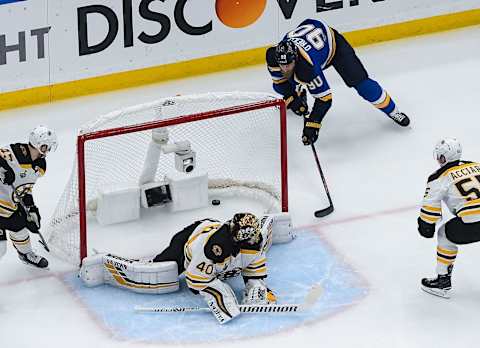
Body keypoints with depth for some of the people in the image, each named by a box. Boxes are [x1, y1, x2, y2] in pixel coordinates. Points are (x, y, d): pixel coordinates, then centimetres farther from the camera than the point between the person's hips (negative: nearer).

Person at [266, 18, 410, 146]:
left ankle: (392, 110, -2)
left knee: (358, 80, -18)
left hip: (334, 44, -6)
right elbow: (279, 80, -6)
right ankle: (299, 95, 43)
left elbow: (324, 98, -38)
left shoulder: (308, 66, -44)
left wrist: (312, 124, -37)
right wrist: (291, 97, -16)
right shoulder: (274, 56, -30)